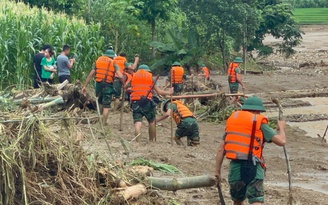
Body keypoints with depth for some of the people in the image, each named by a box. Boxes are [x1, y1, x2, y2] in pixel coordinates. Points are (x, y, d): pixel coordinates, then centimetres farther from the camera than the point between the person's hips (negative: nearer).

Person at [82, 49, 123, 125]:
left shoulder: (98, 61, 15)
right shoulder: (113, 63, 5)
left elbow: (90, 75, 13)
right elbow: (120, 76, -8)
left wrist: (85, 86, 15)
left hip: (98, 85, 3)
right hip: (107, 86, -3)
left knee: (100, 103, 21)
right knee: (106, 106, 2)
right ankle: (104, 123, 1)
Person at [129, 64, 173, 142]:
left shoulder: (133, 76, 17)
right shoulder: (150, 76, 12)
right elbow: (159, 92, 10)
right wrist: (169, 92, 25)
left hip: (135, 102, 1)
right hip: (146, 102, -1)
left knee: (137, 123, -7)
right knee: (152, 121, 17)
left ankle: (138, 141, -22)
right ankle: (151, 140, 20)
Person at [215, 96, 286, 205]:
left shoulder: (232, 119, 14)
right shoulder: (259, 122, 1)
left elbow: (221, 149, 12)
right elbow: (281, 141, -4)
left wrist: (217, 171, 18)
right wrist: (281, 128, 17)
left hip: (235, 167, 5)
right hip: (252, 167, -5)